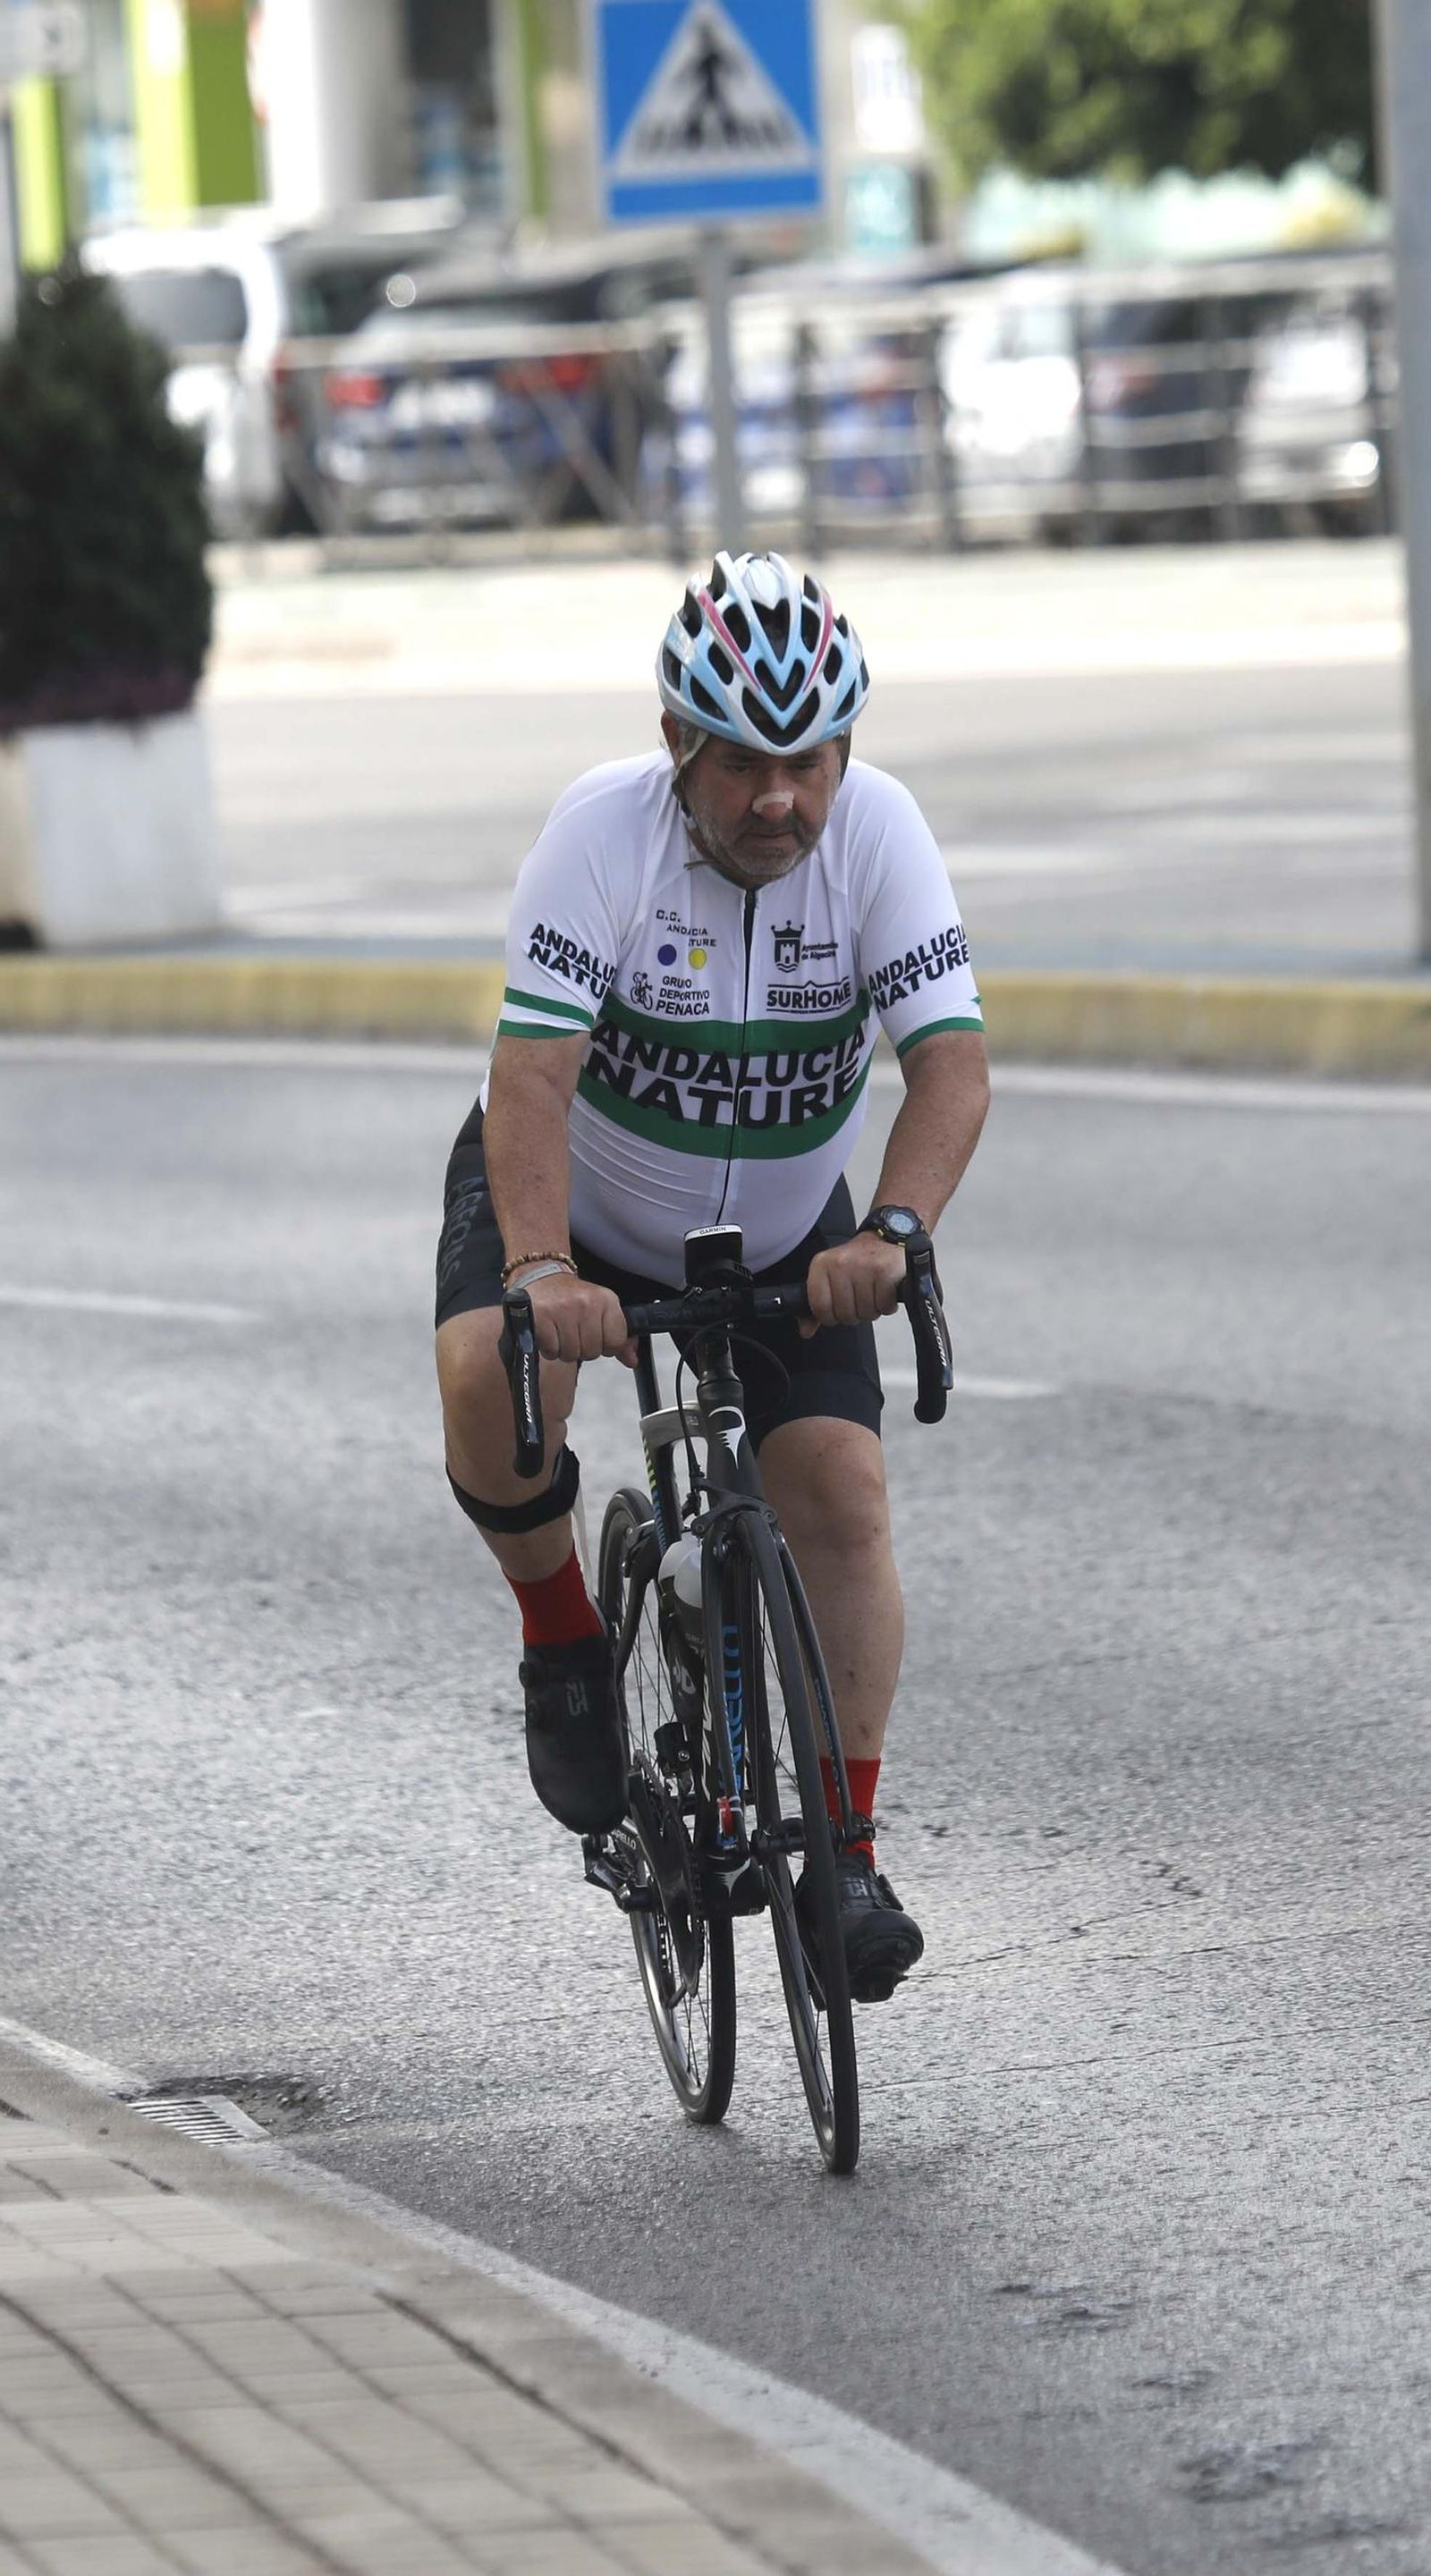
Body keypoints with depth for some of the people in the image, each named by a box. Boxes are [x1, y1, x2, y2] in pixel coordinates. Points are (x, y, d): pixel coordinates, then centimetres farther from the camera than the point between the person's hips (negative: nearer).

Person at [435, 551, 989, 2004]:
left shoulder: (878, 832, -21)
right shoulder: (605, 830, -27)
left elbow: (951, 1061, -27)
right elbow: (533, 1069, -35)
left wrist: (891, 1231, -45)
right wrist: (543, 1269, -49)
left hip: (780, 1229, 2)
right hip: (575, 1192, -2)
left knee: (842, 1494, -12)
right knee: (492, 1378, -30)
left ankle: (845, 1859, -2)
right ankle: (563, 1639, -1)